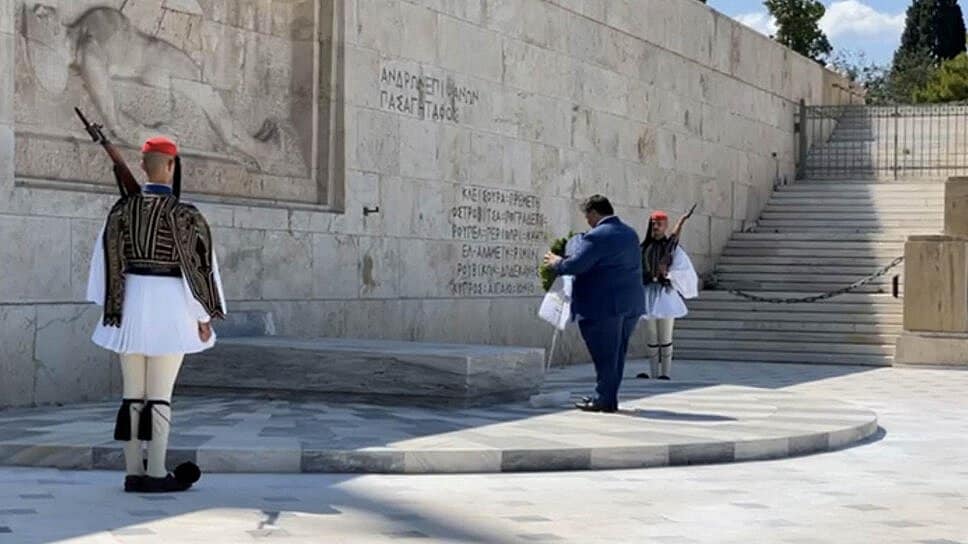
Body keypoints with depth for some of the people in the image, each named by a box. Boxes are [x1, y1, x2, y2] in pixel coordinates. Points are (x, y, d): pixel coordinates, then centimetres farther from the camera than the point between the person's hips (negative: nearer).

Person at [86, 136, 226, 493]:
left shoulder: (123, 209, 2)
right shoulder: (182, 214, -10)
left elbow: (108, 258, 5)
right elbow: (197, 263, -9)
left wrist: (111, 307, 14)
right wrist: (204, 317, -2)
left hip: (131, 303, 4)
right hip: (169, 304, -4)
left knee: (132, 393, 10)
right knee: (160, 395, 0)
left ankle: (133, 471, 13)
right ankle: (156, 474, 2)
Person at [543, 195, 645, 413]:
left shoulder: (597, 236, -15)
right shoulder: (630, 234, 15)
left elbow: (575, 265, -20)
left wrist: (556, 263, 1)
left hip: (604, 305, -8)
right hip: (631, 304, 8)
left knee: (605, 354, -2)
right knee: (616, 353, 13)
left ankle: (604, 399, 2)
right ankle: (609, 397, 19)